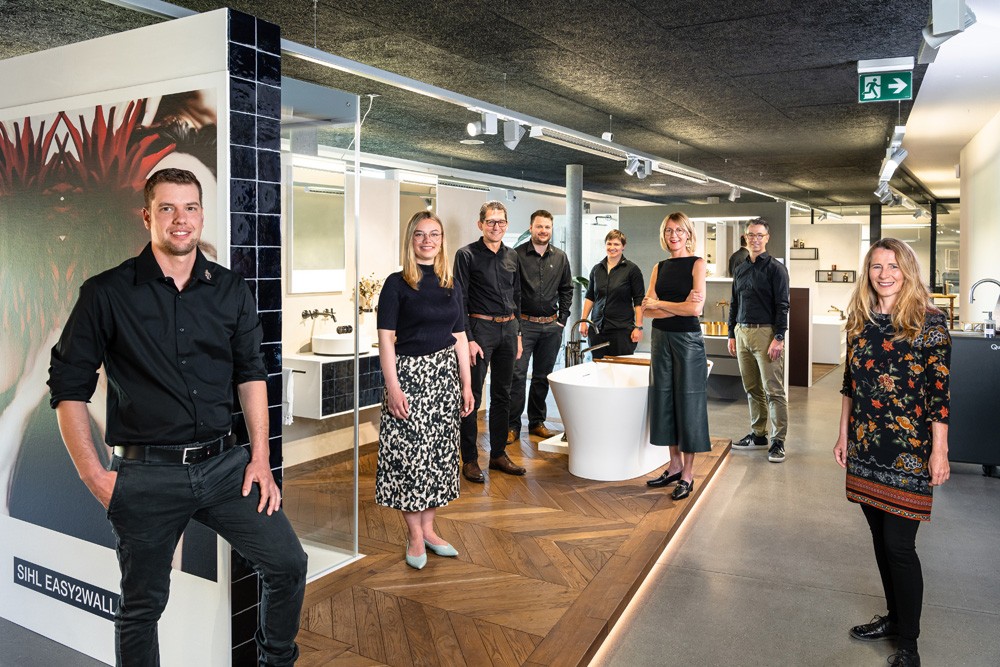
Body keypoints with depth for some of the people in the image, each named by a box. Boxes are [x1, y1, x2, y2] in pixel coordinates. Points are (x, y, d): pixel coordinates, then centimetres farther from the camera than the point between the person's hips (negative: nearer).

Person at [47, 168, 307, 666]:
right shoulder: (106, 293, -3)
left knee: (288, 565, 2)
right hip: (146, 475, -2)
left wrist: (260, 458, 4)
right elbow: (68, 387, 0)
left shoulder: (231, 290, 6)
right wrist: (94, 476, -6)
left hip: (224, 463, 3)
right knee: (142, 606, 12)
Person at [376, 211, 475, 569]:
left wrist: (467, 385, 8)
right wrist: (392, 387, -16)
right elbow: (386, 339, -9)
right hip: (409, 374, -5)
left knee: (439, 452, 10)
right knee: (409, 453, -1)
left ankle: (428, 528, 23)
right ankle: (415, 535, 13)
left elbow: (460, 338, 11)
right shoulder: (397, 284, -5)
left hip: (444, 375, 5)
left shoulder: (451, 285, 10)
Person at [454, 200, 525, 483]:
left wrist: (517, 333, 14)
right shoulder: (467, 255, -6)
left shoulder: (512, 256, 12)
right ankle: (469, 459, 8)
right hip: (480, 328, -6)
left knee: (502, 395, 12)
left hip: (509, 329, 6)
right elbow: (459, 300, -9)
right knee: (473, 397, -1)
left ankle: (499, 454, 23)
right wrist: (468, 339, -15)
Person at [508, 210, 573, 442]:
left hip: (551, 326, 4)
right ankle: (513, 425, 1)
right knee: (517, 374, -7)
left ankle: (537, 422, 22)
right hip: (524, 324, -4)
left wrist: (563, 318, 9)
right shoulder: (517, 255, -4)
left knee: (543, 377, 11)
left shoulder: (560, 257, 9)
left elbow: (566, 289, 16)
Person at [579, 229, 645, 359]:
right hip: (597, 329, 4)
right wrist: (583, 321, 10)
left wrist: (638, 327, -9)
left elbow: (639, 301, -3)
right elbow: (589, 297, 18)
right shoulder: (596, 269, 12)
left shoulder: (632, 269, -1)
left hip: (622, 329, -4)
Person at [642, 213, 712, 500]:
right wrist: (679, 306, -13)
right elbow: (647, 310, 1)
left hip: (688, 339, -5)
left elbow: (695, 309, -16)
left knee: (688, 401, 0)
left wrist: (659, 303, -7)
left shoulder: (697, 264, -4)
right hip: (661, 338, 6)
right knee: (665, 399, 8)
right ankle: (674, 465, 21)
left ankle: (687, 474, 8)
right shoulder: (660, 267, 11)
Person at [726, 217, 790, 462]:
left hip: (765, 333, -6)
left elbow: (782, 305, -10)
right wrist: (732, 335, 15)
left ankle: (778, 441, 2)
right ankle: (758, 435, 21)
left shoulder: (775, 268, -4)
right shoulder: (741, 269, 15)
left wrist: (778, 338, -16)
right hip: (742, 333, 6)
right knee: (752, 389, 11)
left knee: (773, 390, -4)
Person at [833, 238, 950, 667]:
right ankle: (894, 616, 33)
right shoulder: (859, 320, 7)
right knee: (880, 537, 15)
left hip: (909, 451, -5)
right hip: (866, 447, 5)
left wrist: (939, 452, -10)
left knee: (899, 544, -2)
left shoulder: (929, 322, -8)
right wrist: (844, 434, 12)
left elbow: (940, 391, -9)